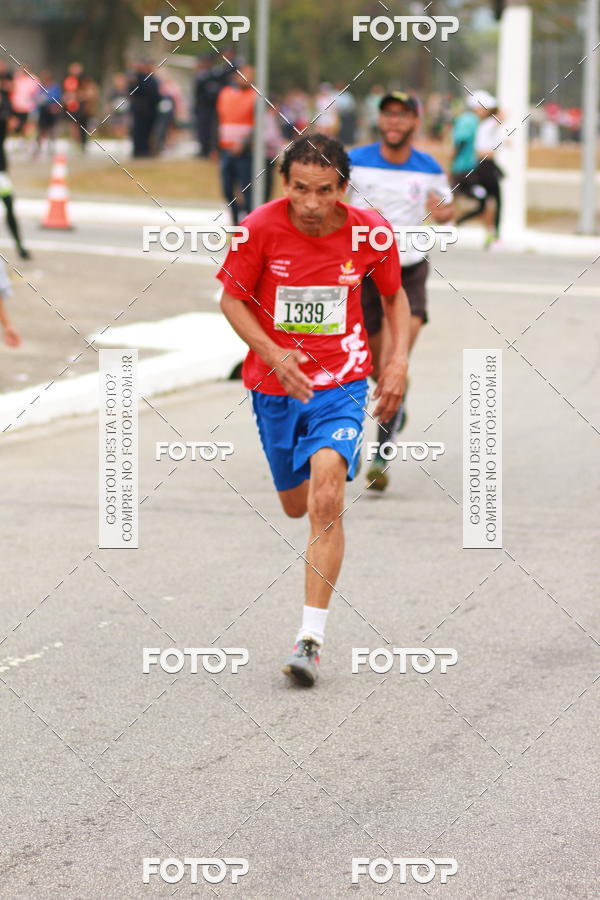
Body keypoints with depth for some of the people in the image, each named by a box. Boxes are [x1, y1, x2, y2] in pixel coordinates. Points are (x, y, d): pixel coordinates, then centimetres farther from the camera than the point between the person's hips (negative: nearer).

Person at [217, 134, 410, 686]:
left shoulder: (369, 231, -10)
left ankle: (312, 637, -20)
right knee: (296, 506, 15)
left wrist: (399, 360, -3)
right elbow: (232, 299, -4)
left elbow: (394, 294, 9)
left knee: (326, 501, -21)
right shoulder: (261, 227, -15)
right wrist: (273, 354, -19)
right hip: (275, 386, 2)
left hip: (341, 382, -2)